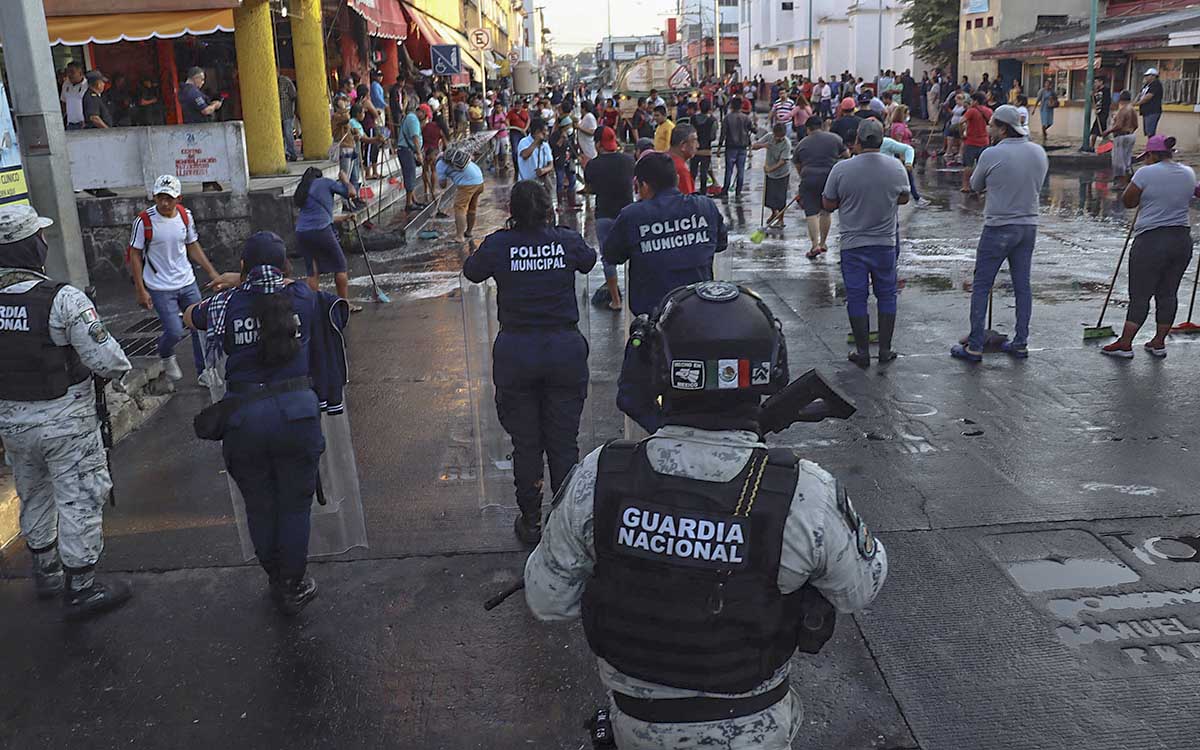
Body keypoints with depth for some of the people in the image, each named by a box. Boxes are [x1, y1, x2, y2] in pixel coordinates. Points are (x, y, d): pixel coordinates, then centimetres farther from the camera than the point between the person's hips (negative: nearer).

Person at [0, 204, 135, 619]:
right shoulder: (63, 299, -24)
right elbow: (107, 359, -24)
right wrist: (117, 372, -2)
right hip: (64, 420, -6)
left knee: (34, 496, 24)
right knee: (78, 500, 7)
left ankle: (46, 571, 42)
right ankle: (81, 589, 18)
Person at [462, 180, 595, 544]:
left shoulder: (499, 245, -8)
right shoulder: (567, 241, -5)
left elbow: (471, 271, 12)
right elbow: (589, 260, 18)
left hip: (516, 354, 0)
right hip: (565, 349, 1)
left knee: (525, 445, 12)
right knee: (564, 443, 11)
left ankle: (531, 523, 23)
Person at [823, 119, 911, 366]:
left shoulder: (841, 169, -13)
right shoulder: (896, 167, -5)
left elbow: (828, 204, -3)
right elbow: (904, 198, 10)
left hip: (853, 245, -2)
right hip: (885, 243, 2)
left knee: (856, 297, 6)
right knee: (887, 295, 13)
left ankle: (862, 352, 10)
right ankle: (885, 349, 17)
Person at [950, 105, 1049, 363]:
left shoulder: (992, 154, -13)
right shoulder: (1039, 152, 4)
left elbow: (976, 186, 2)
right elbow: (1037, 186, 15)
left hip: (998, 228, -6)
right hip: (1028, 226, 6)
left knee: (981, 286, 1)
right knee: (1022, 284, 12)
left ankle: (974, 347, 1)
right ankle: (1021, 343, 17)